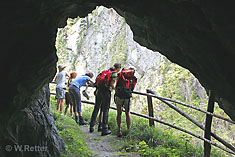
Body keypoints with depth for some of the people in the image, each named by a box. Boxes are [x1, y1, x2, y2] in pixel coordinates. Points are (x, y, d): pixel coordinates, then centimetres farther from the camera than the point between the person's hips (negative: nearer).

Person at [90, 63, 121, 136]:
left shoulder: (105, 71, 16)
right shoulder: (114, 73, -3)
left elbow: (97, 79, 14)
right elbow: (112, 84, -13)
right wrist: (114, 87, 8)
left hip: (99, 90, 6)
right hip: (106, 91, -6)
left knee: (96, 108, 15)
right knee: (105, 110, 2)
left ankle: (91, 127, 19)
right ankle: (104, 129, 4)